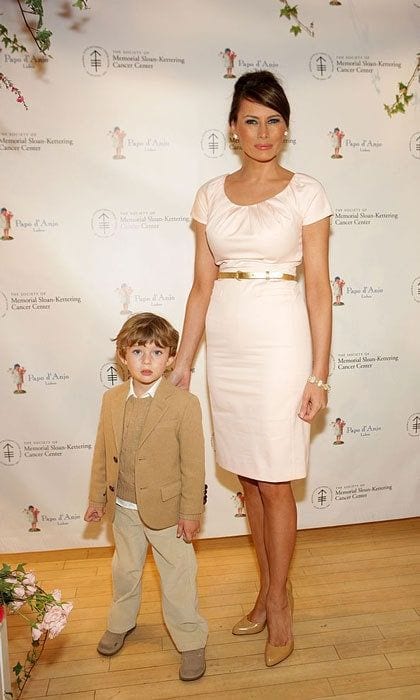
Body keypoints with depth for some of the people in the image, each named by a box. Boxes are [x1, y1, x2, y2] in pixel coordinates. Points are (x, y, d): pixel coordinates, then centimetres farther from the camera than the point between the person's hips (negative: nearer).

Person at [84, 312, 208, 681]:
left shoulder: (184, 404, -18)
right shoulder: (112, 400, -5)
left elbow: (193, 464, -14)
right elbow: (102, 453, 4)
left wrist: (191, 512, -12)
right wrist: (97, 498, 9)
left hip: (166, 509, -4)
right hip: (123, 508, 5)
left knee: (178, 576, 10)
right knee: (125, 569, 25)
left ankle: (191, 641, 32)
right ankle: (120, 622, 51)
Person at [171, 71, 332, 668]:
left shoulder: (306, 193, -2)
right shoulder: (211, 195, 8)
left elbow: (319, 289, -4)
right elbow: (202, 286, 7)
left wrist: (319, 374, -8)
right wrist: (182, 362, 5)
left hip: (278, 344, -4)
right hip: (225, 347, 4)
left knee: (274, 481, 5)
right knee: (247, 476, 14)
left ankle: (278, 604, 28)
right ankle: (272, 590, 35)